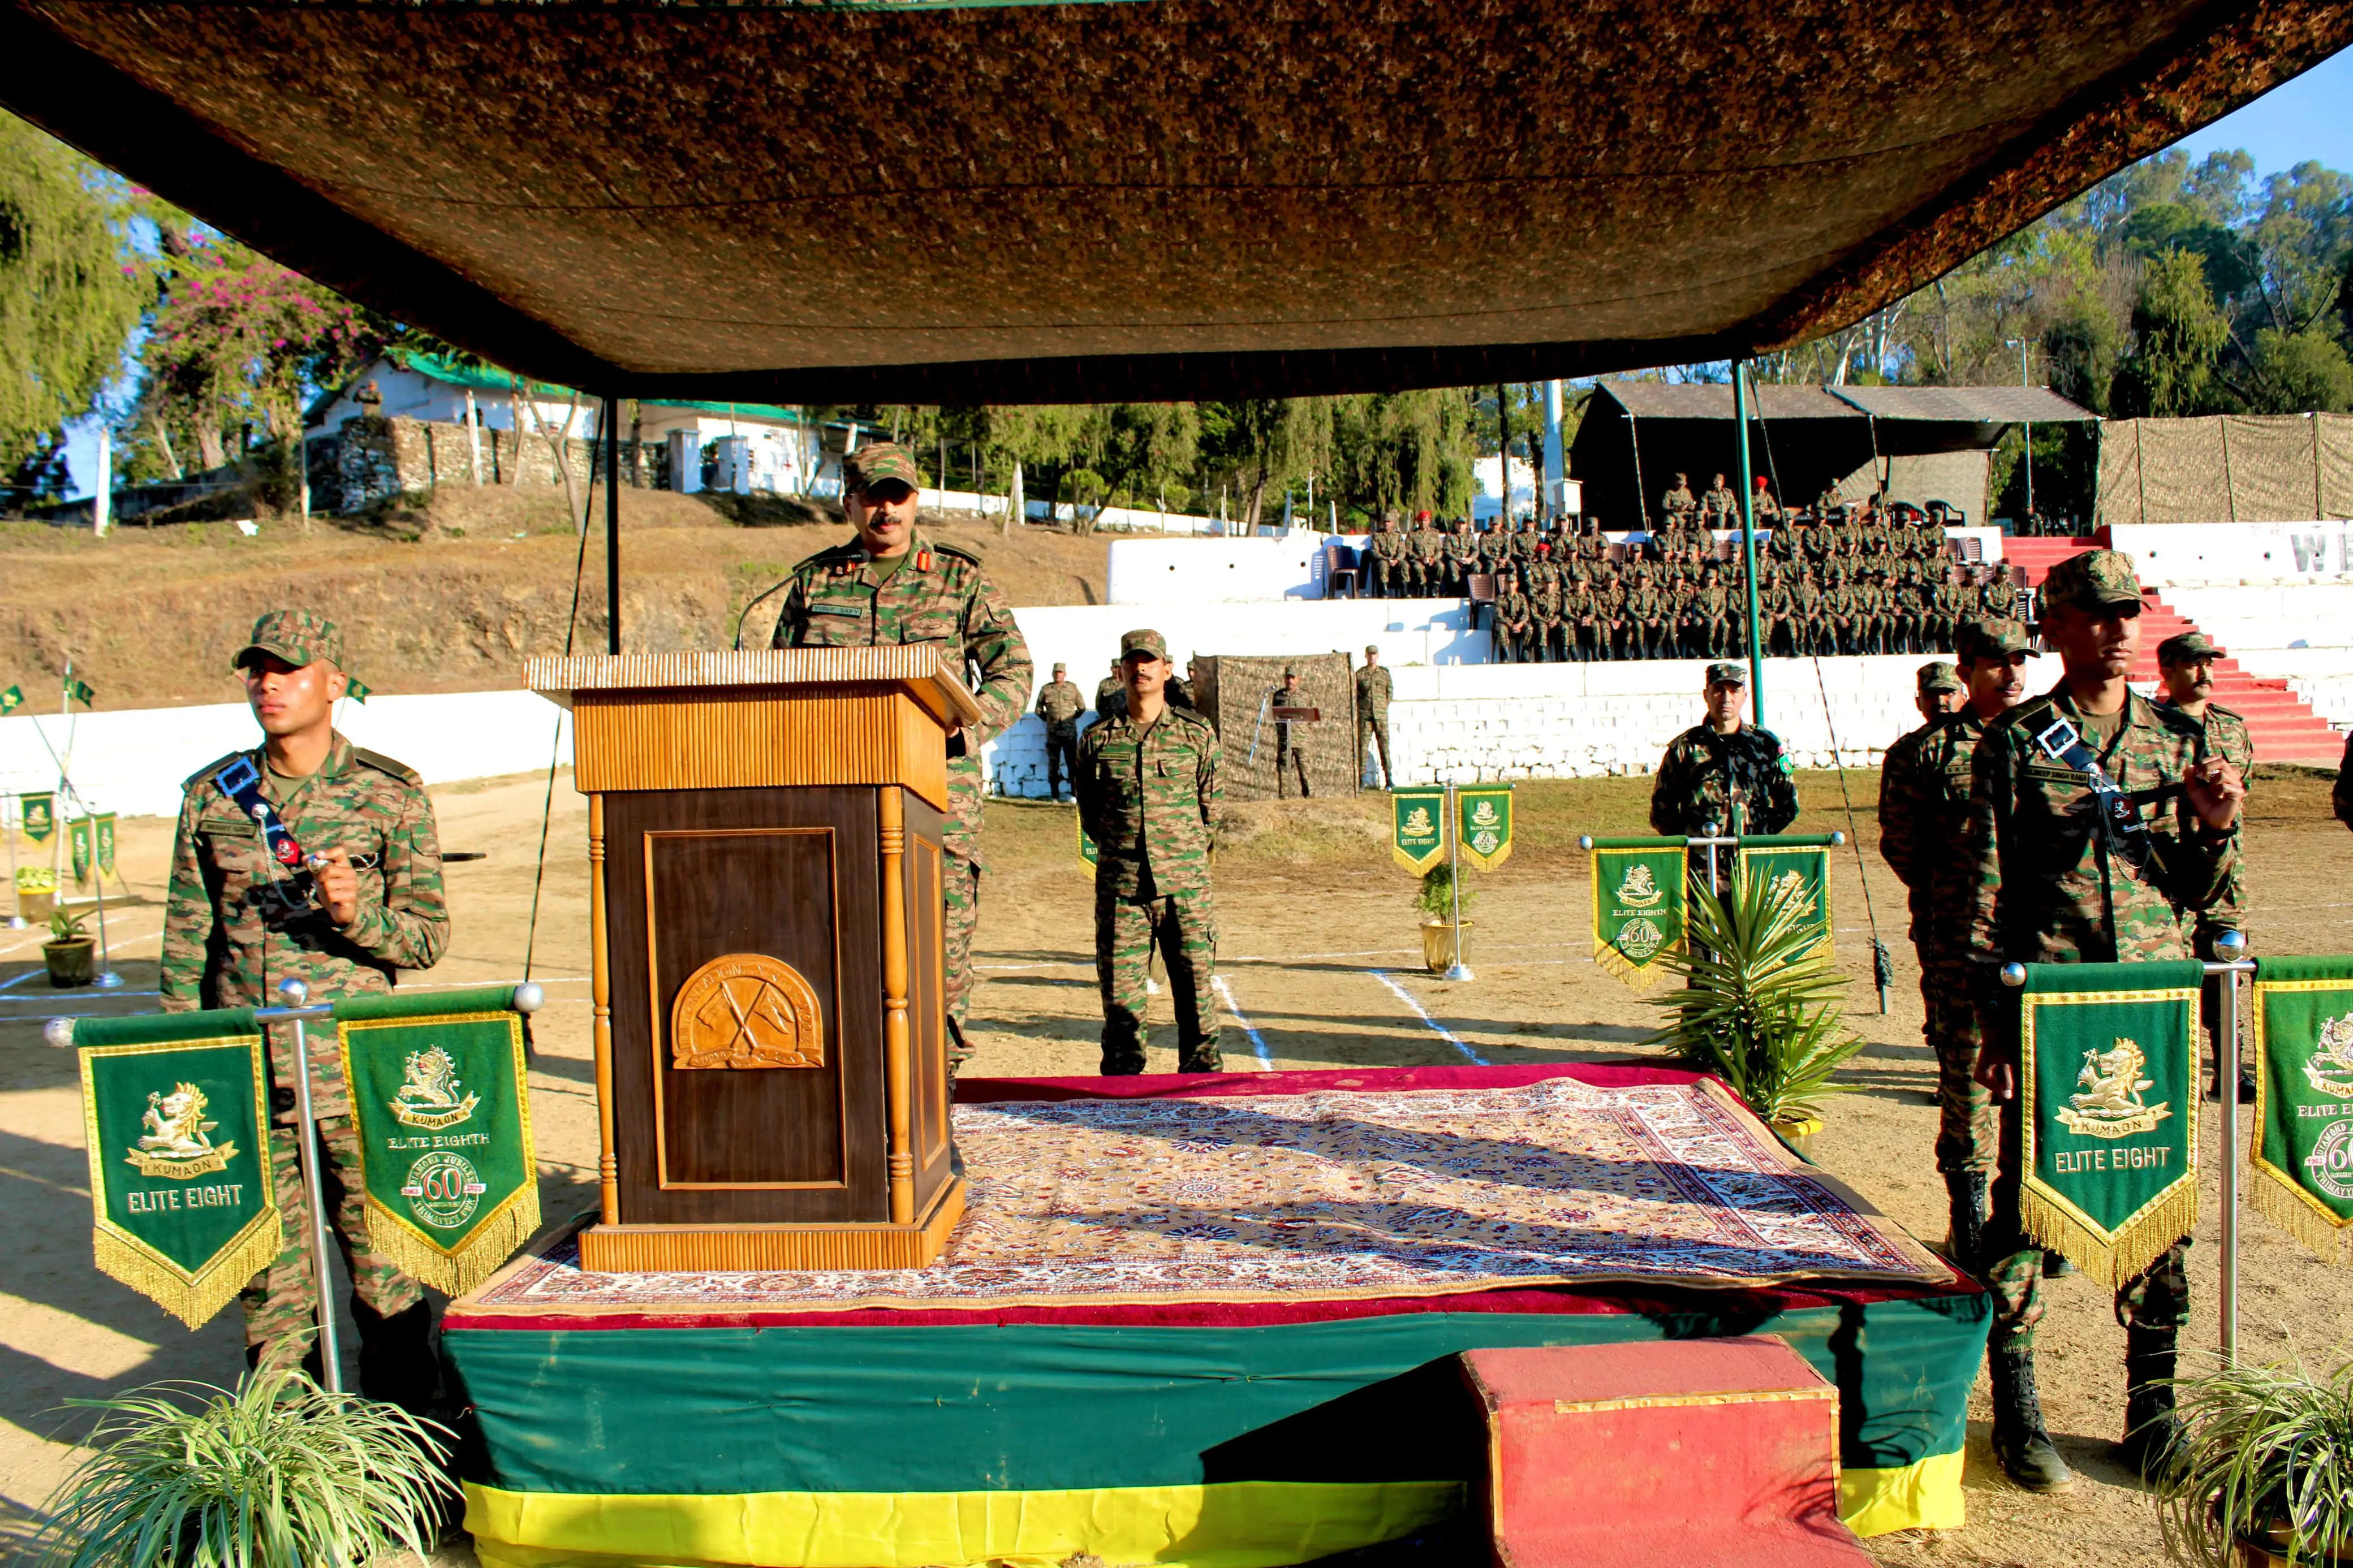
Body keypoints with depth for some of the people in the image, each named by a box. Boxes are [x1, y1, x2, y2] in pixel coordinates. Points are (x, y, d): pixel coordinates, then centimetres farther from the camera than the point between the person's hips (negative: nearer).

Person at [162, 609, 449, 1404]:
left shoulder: (390, 795, -1)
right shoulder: (213, 795, 8)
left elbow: (427, 936, 0)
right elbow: (186, 936, 11)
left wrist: (357, 915, -20)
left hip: (355, 1070, -3)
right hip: (243, 1069, 3)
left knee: (379, 1248, 3)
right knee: (265, 1258, 10)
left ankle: (402, 1420, 18)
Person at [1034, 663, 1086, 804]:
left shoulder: (1073, 688, 5)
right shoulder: (1046, 689, 5)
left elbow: (1082, 707, 16)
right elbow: (1039, 710, 16)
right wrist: (1049, 720, 13)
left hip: (1070, 732, -1)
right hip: (1053, 732, 1)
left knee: (1073, 763, -5)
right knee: (1053, 763, 3)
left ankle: (1074, 794, -4)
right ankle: (1054, 795, 9)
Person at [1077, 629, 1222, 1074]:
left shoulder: (1198, 734, 6)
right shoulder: (1097, 738, 6)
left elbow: (1210, 807, 14)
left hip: (1185, 887, 0)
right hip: (1121, 888, 0)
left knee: (1196, 987, 1)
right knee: (1120, 994, 2)